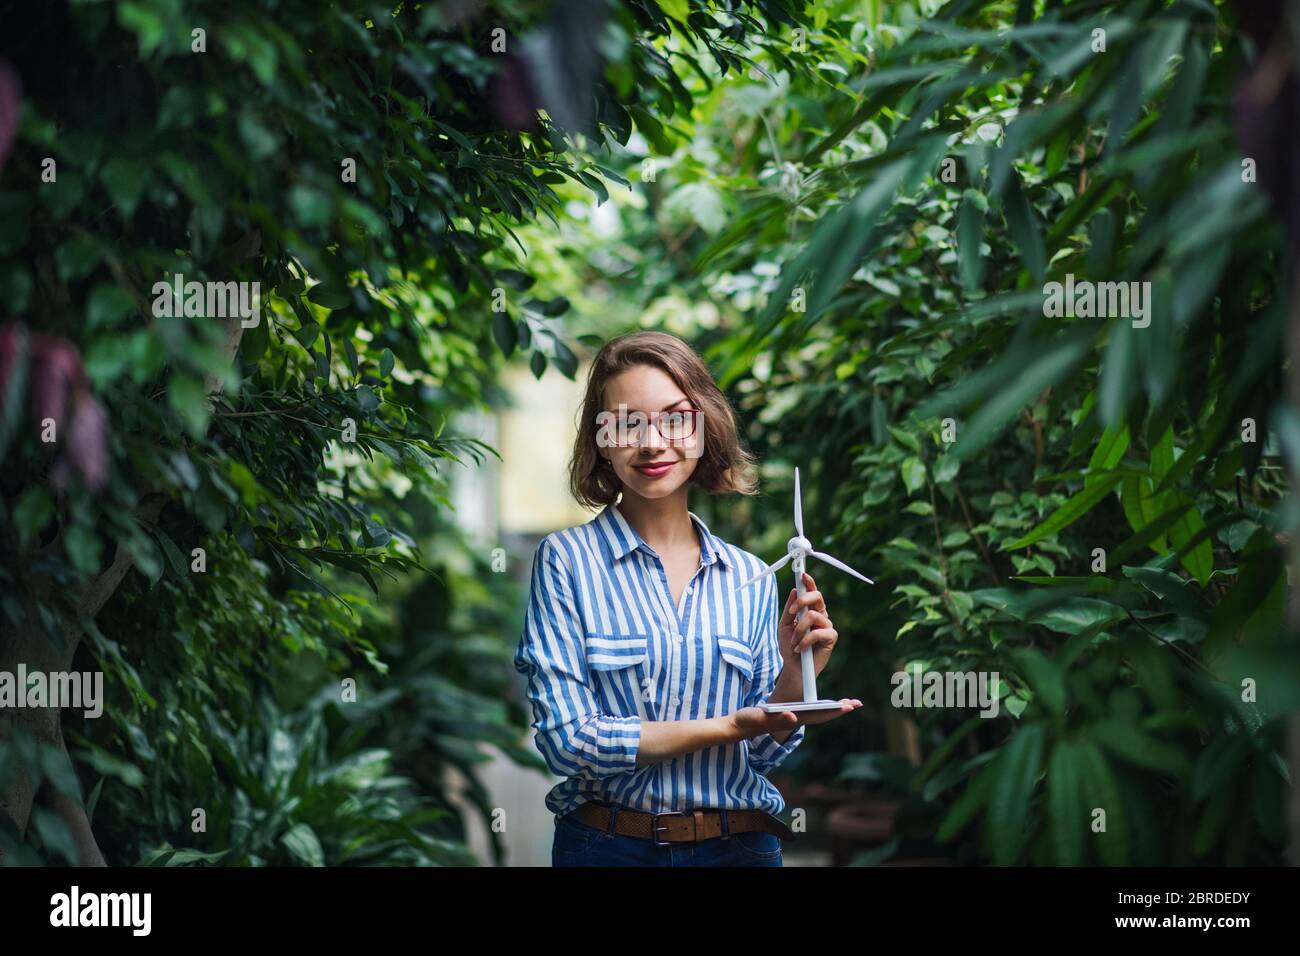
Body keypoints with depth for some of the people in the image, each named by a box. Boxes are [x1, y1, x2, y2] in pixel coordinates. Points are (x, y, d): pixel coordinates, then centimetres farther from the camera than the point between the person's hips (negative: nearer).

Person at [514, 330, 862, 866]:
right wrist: (729, 726, -18)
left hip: (741, 844, 3)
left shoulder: (750, 577, 3)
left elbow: (762, 752, 4)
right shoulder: (565, 560, -7)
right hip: (608, 846, -3)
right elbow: (567, 741, -15)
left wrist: (794, 676, -15)